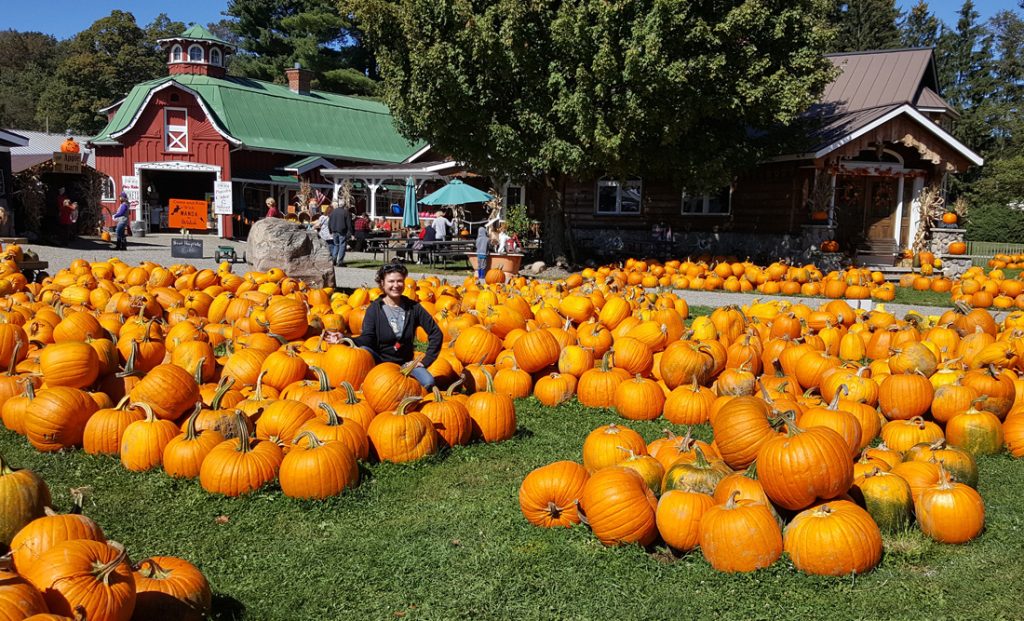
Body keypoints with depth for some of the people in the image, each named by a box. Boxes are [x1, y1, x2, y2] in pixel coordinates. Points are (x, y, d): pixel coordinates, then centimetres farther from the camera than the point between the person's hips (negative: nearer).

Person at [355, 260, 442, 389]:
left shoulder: (413, 307, 0)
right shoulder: (374, 309, -5)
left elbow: (435, 333, 3)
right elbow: (367, 339, -16)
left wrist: (426, 360, -2)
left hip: (405, 363, 2)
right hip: (380, 362, -2)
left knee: (428, 382, -27)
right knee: (363, 351, -34)